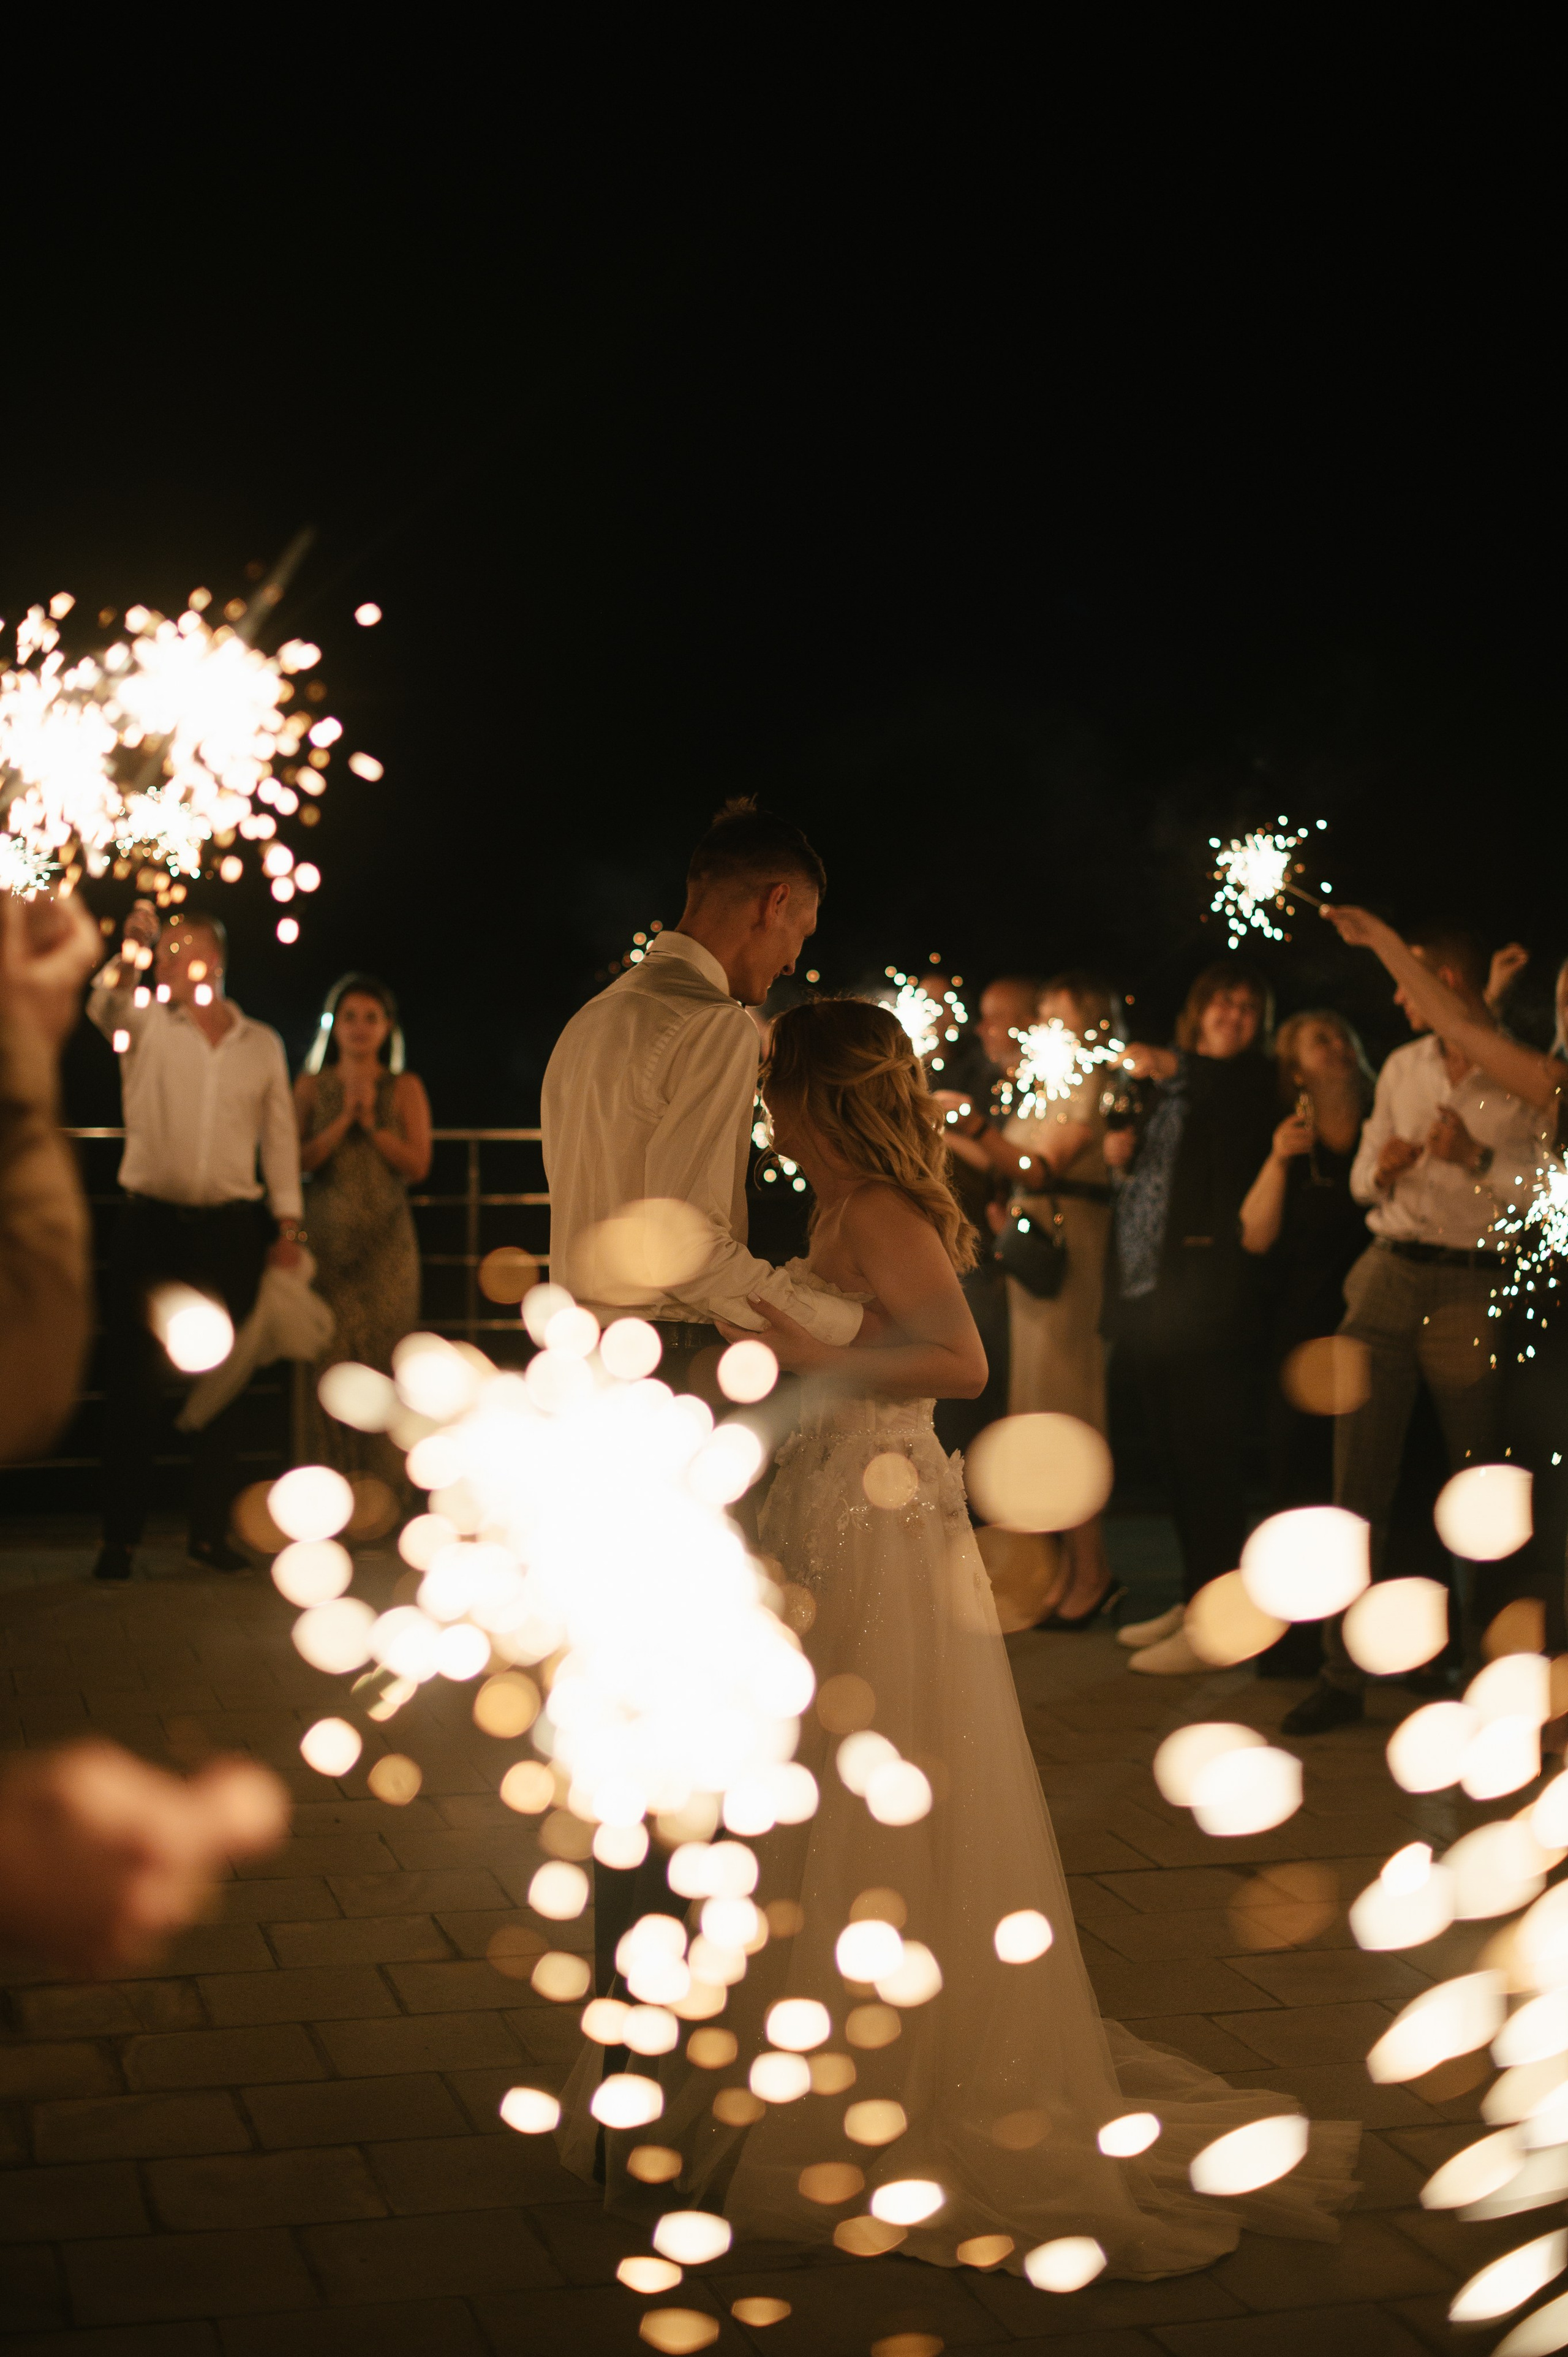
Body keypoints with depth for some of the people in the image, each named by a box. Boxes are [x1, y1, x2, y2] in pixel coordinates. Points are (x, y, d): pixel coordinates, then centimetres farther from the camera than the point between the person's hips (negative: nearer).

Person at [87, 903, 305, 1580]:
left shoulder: (262, 1044, 10)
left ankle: (210, 1530, 14)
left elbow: (280, 1137, 11)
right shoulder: (147, 1023, 4)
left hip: (230, 1227, 2)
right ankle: (121, 1536, 5)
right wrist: (130, 954, -38)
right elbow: (104, 1005, -18)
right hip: (151, 1220, -2)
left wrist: (289, 1227, 6)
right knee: (131, 1378, -1)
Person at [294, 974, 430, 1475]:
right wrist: (343, 1121, -11)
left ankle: (385, 1484, 4)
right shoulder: (312, 1086, 8)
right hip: (329, 1240, 1)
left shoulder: (405, 1088, 6)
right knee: (331, 1360, -2)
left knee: (384, 1359, -2)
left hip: (386, 1244, 0)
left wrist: (372, 1123, -10)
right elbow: (300, 1160, -1)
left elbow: (417, 1163, -2)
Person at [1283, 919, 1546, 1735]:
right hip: (1389, 1277, 4)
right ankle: (1343, 1675, 4)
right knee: (1358, 1481, 0)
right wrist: (1385, 1168, -4)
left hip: (1474, 1290, -4)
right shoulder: (1403, 1068, 13)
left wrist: (1477, 1158, -20)